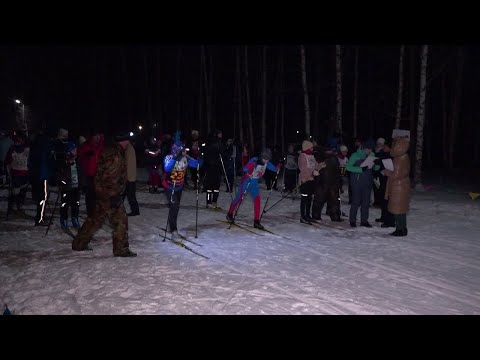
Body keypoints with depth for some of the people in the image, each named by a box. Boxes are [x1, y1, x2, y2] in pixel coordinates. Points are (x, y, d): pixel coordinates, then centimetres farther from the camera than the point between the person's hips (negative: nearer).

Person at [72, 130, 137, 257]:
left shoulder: (110, 150, 13)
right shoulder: (115, 155, -20)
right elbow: (111, 177, -25)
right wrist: (114, 196, -23)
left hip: (101, 193, 11)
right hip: (111, 194, -11)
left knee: (96, 218, 18)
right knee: (120, 220, -2)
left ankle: (79, 244, 27)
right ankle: (121, 249, 6)